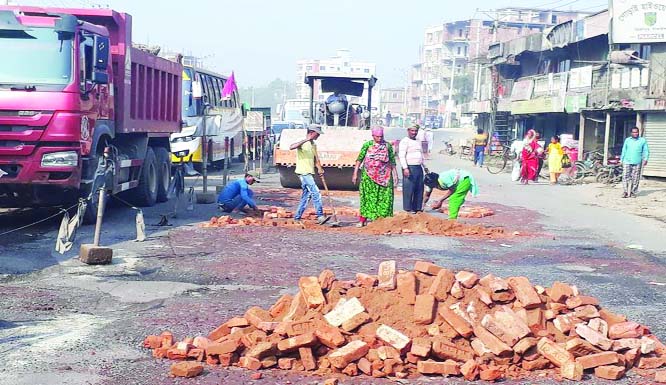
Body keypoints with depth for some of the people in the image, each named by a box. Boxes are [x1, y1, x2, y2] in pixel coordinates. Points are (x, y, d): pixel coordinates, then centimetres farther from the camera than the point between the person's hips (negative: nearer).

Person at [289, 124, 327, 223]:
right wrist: (305, 140, -33)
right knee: (316, 193, -15)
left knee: (307, 195, 12)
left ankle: (297, 217, 19)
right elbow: (291, 147, -29)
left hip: (309, 173, 9)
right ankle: (320, 216, -17)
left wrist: (319, 168, -1)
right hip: (303, 172, -9)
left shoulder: (313, 145, 16)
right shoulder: (302, 143, -10)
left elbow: (316, 159, 17)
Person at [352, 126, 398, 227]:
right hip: (369, 176, -1)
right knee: (368, 197, -2)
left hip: (384, 176, 1)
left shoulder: (388, 146, 5)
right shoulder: (367, 145, 1)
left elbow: (392, 161, 8)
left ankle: (382, 217, 2)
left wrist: (395, 174, 4)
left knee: (384, 197, -3)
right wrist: (355, 173, -4)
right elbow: (360, 159, 1)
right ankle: (362, 220, 1)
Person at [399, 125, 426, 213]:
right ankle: (408, 209, -3)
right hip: (409, 168, -8)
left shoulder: (418, 142, 21)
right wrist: (405, 168, -22)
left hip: (419, 168, 8)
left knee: (419, 190, 8)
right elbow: (401, 156, -14)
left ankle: (417, 207, 16)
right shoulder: (404, 141, -5)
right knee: (409, 189, -8)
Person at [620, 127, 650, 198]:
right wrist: (622, 160, 12)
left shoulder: (643, 140, 6)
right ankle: (626, 191, -2)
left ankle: (633, 192, 9)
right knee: (625, 177, -7)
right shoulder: (627, 140, 11)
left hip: (637, 163, -1)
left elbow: (646, 151, 4)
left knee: (635, 178, 1)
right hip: (627, 162, 1)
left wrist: (645, 159, -9)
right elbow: (624, 151, 15)